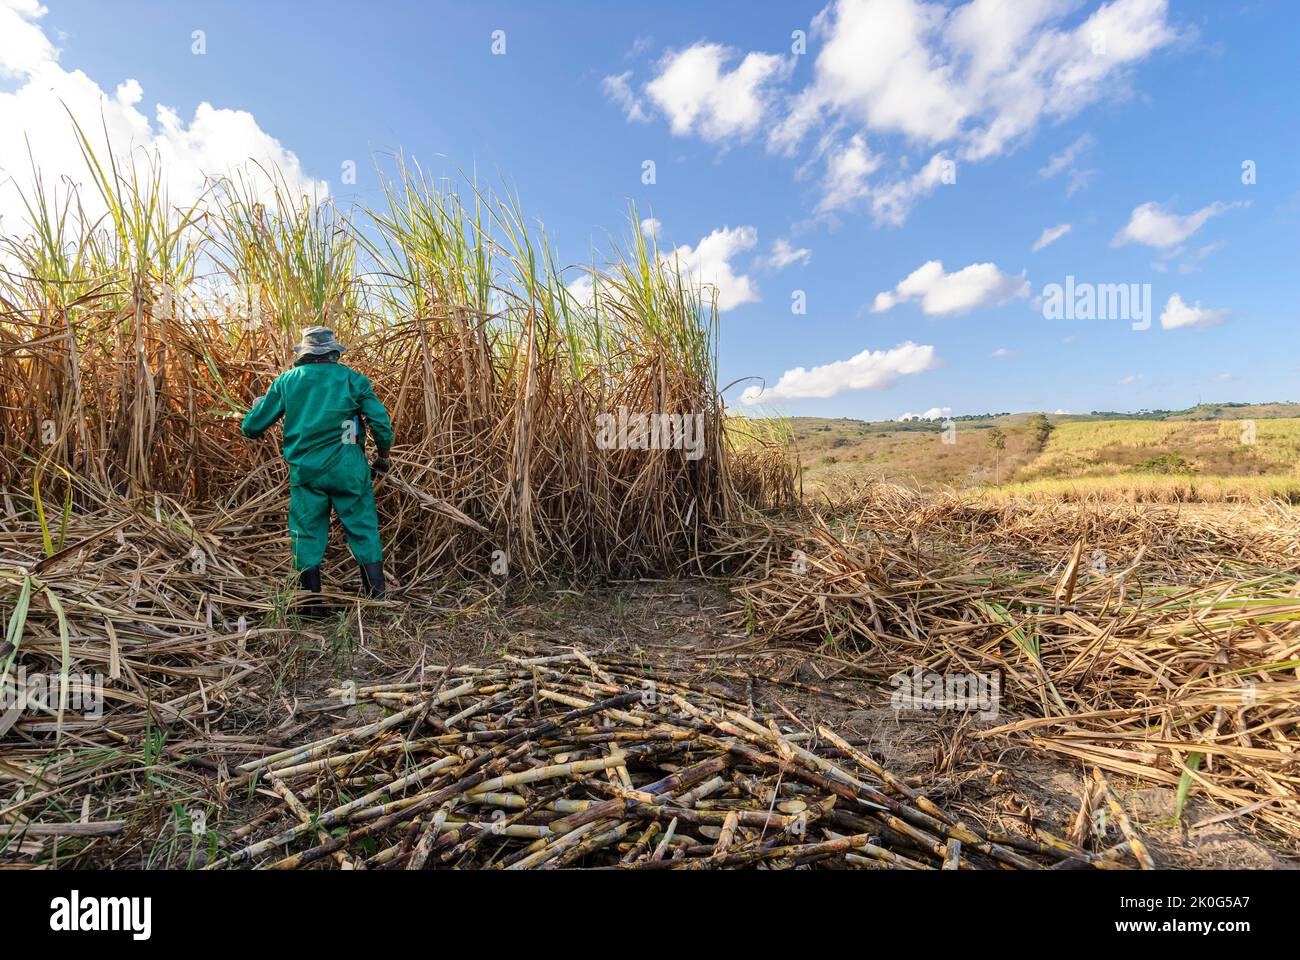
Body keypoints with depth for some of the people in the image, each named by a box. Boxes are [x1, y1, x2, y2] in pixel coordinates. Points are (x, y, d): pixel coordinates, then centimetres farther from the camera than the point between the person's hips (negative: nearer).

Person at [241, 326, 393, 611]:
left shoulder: (286, 380, 6)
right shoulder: (352, 378, 1)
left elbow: (251, 428, 9)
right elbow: (381, 423, -4)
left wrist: (259, 404, 31)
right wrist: (383, 456, 12)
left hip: (305, 470, 2)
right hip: (348, 469, -1)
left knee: (308, 535, 11)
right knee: (363, 530, 7)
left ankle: (313, 606, 18)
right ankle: (377, 597, 8)